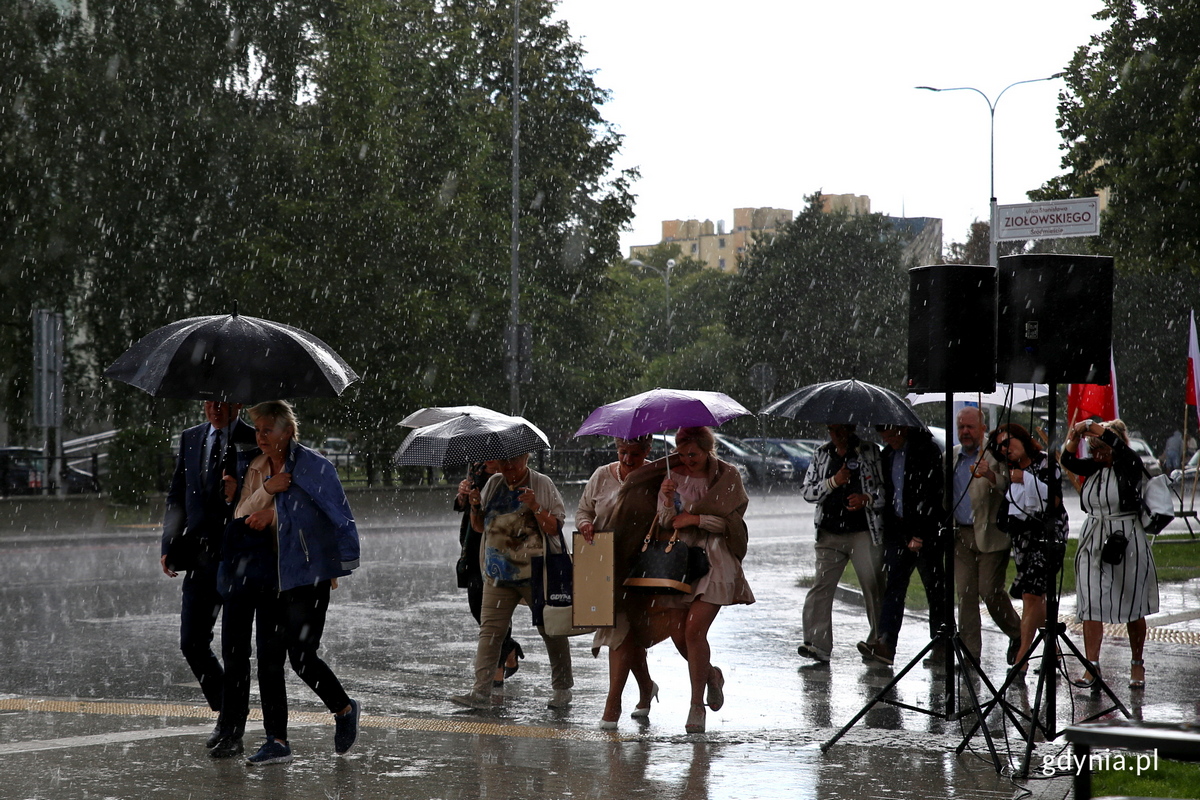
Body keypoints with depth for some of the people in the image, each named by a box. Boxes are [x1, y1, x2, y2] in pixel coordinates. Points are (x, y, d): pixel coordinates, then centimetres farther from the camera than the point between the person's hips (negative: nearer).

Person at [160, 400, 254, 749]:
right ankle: (225, 714, 21)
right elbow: (177, 496, 15)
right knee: (192, 644, 4)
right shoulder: (190, 439, 12)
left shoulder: (255, 442, -3)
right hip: (202, 559, 5)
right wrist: (170, 546, 5)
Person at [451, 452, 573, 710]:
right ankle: (480, 692, -10)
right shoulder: (493, 484, 10)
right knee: (490, 630, -6)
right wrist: (475, 507, -5)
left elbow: (554, 528, -9)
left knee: (552, 631, 5)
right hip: (498, 573, 4)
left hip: (537, 573, -4)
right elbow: (479, 527, 14)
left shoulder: (542, 485, -3)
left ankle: (562, 689, 20)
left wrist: (534, 507, -22)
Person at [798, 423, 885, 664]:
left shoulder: (870, 452, 5)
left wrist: (867, 499, -13)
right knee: (821, 588, -9)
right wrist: (833, 482, -8)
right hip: (830, 535, 2)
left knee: (873, 586, 1)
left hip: (865, 533, -2)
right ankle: (818, 645, -12)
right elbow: (807, 491, 8)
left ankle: (878, 641, 17)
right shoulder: (821, 455, 12)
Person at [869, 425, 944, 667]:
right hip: (898, 531, 6)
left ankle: (942, 646, 8)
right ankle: (885, 644, -13)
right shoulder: (887, 455, 13)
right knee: (893, 586, -5)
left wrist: (918, 535, -13)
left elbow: (931, 495, -13)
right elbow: (887, 495, 13)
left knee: (935, 588, 1)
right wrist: (906, 537, 3)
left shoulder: (927, 450, -8)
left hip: (927, 532, -6)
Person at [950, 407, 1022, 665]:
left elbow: (1007, 487, -19)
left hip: (990, 535, -5)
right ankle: (970, 653, 6)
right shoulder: (951, 456, 12)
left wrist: (990, 475, -38)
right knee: (965, 593, 2)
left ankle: (1017, 634, 19)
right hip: (960, 535, 5)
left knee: (990, 590, -6)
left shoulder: (995, 455, -4)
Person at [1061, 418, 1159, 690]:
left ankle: (1137, 665, 20)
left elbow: (1113, 439, -21)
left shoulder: (1130, 465, -6)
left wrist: (1089, 426, -11)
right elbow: (1068, 460, 1)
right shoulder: (1093, 468, 10)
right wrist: (1076, 435, -10)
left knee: (1132, 608, 5)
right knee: (1090, 605, -6)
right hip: (1093, 544, 5)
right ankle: (1091, 667, -9)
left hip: (1127, 542, -5)